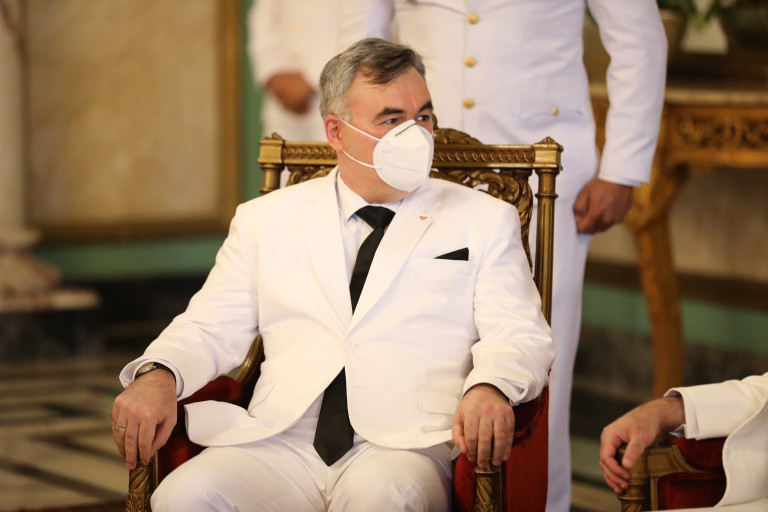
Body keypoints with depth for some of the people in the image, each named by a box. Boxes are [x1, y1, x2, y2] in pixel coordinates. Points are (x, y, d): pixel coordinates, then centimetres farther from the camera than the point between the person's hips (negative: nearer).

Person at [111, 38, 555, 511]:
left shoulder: (485, 221, 15)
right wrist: (159, 377, -8)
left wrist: (488, 389, -19)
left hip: (402, 451, -2)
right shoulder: (266, 220, 19)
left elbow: (521, 338, 6)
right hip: (279, 445, 2)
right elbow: (212, 329, 15)